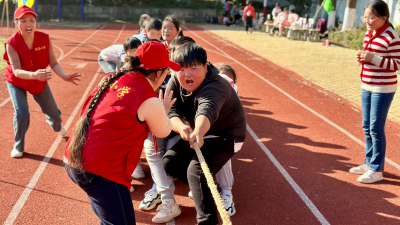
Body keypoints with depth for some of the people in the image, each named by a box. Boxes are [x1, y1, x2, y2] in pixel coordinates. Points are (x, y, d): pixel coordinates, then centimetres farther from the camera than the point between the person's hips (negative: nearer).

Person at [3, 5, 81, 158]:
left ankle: (55, 125, 52)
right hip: (17, 83, -2)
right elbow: (17, 71, -35)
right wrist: (34, 75, -55)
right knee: (22, 113, -21)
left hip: (40, 82, 3)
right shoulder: (12, 43, -27)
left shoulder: (44, 39, -19)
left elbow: (53, 63, -17)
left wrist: (65, 77, -36)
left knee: (53, 113, 11)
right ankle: (18, 147, 6)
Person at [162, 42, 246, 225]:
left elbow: (207, 111, -54)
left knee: (196, 170, -27)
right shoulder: (175, 82, -12)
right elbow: (170, 111, -22)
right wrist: (181, 127, -45)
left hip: (226, 135, -7)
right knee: (169, 162, -3)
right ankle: (205, 188, 19)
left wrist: (198, 132, -75)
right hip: (195, 132, 8)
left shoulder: (215, 86, -32)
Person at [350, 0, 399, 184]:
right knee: (367, 127, 14)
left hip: (383, 89, -8)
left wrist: (373, 58, -25)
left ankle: (377, 170, 9)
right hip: (367, 86, 8)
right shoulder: (368, 34, 8)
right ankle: (369, 163, 29)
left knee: (376, 129, -3)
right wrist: (362, 57, -1)